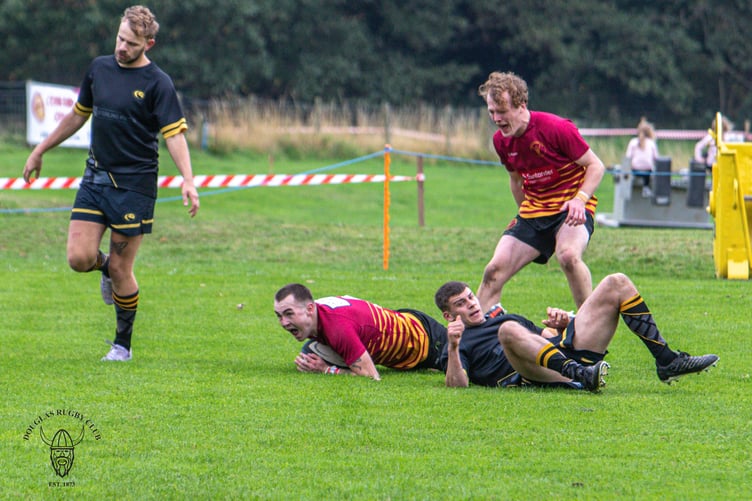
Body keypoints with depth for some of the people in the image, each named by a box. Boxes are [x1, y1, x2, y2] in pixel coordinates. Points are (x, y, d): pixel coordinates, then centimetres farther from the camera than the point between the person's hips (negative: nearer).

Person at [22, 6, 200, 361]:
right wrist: (40, 151, 25)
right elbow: (78, 115, 21)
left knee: (120, 270, -2)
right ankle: (106, 267, 30)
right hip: (95, 178, 5)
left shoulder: (157, 84, -9)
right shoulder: (99, 68, 7)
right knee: (79, 258, -7)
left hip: (134, 185, -5)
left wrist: (188, 181, -28)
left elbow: (174, 134, -15)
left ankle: (123, 344, 16)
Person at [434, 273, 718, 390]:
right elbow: (457, 384, -5)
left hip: (567, 347, 7)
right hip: (537, 374, -7)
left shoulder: (500, 316, 37)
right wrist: (453, 347, -21)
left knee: (616, 284, 3)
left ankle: (667, 361, -7)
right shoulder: (460, 343, 15)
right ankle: (580, 375, -51)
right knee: (509, 330, -39)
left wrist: (561, 323, 12)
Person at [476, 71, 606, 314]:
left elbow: (596, 166, -12)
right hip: (533, 209, 6)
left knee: (568, 255, -35)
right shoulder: (501, 141, 1)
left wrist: (580, 198, -27)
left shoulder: (556, 128, -19)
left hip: (571, 209, -6)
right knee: (495, 270, -6)